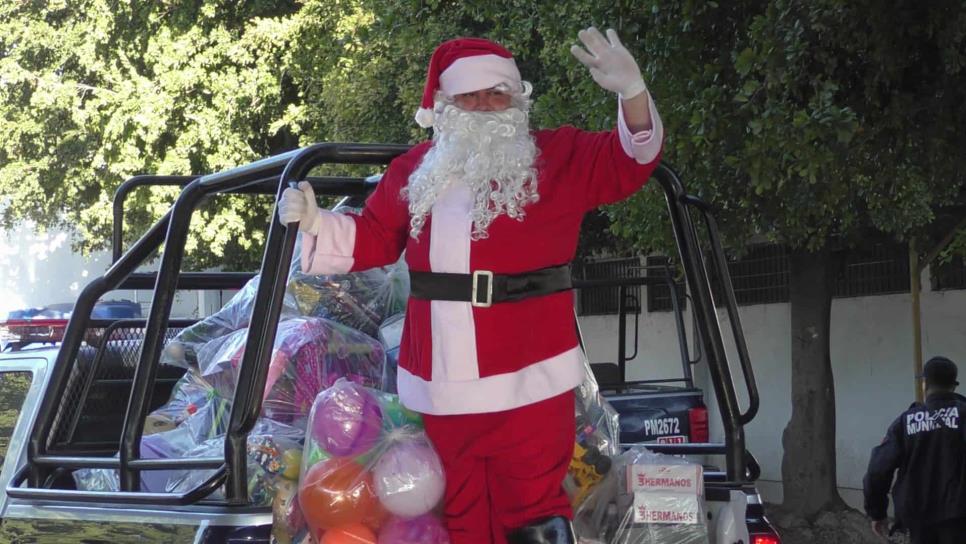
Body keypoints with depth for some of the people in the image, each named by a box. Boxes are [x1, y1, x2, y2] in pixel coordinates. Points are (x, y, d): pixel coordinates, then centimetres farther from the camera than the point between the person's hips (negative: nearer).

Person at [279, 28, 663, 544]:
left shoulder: (558, 157, 3)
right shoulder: (412, 171, 12)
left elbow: (626, 164, -7)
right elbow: (371, 240, 19)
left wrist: (631, 93, -23)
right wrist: (313, 222, 3)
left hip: (529, 380, -4)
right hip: (443, 384, 4)